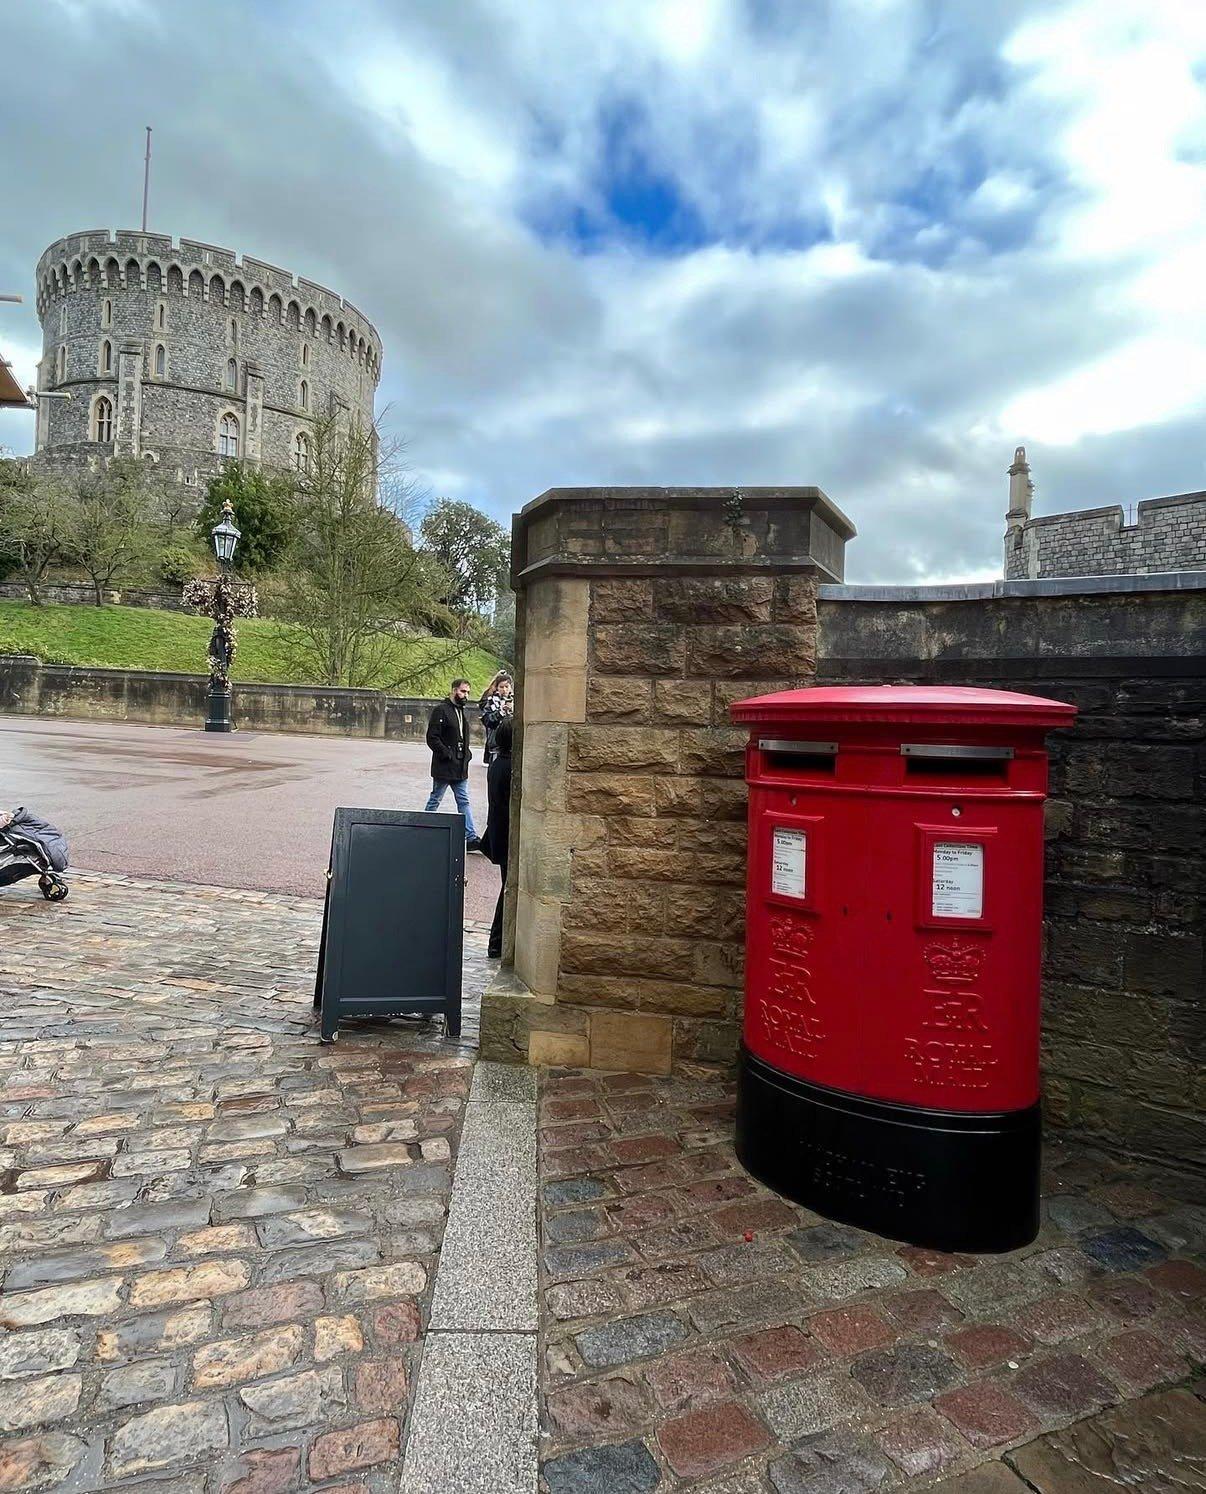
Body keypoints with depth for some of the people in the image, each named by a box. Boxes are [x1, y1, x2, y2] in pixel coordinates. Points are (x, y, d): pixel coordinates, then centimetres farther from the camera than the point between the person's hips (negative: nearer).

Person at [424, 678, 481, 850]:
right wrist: (447, 755, -18)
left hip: (460, 767, 8)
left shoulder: (461, 711, 16)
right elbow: (432, 738, -16)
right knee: (434, 800, 5)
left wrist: (466, 753, 9)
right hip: (444, 767, -8)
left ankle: (471, 838, 3)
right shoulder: (441, 710, -10)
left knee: (464, 801, 4)